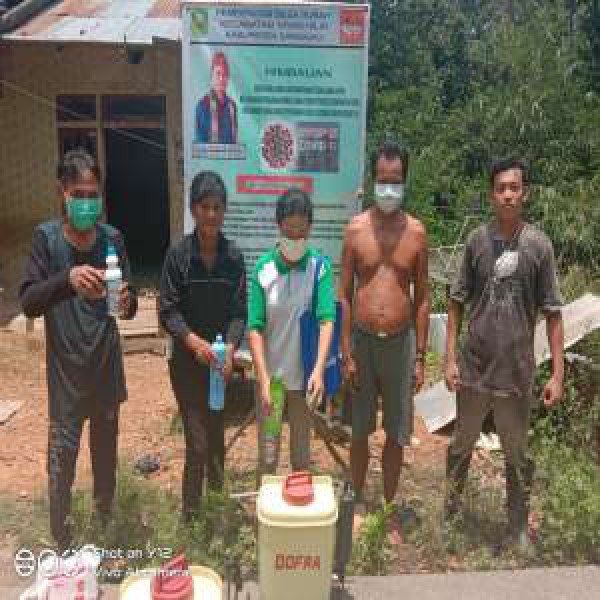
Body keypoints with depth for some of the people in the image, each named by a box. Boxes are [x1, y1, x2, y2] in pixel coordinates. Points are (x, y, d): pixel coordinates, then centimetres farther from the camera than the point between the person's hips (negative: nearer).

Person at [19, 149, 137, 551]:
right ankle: (61, 544, 20)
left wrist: (127, 303, -25)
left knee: (106, 448, 16)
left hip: (107, 364, 3)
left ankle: (106, 521, 37)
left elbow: (130, 301, -1)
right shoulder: (46, 237, -8)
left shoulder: (112, 238, -2)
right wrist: (67, 279, -34)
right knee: (62, 457, 1)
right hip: (66, 367, -2)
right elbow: (28, 302, -16)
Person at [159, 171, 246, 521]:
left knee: (217, 434, 17)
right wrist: (193, 340, -23)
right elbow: (169, 311, -8)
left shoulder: (233, 256, -3)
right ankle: (191, 515, 15)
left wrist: (230, 348, -18)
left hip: (222, 360, 3)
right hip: (187, 360, -3)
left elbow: (239, 312, -3)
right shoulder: (179, 254, -9)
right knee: (198, 442, -3)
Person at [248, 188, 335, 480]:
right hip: (269, 374, 0)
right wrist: (264, 380, -17)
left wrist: (319, 369, -28)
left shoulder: (320, 265, -8)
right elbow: (254, 328, -10)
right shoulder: (263, 267, -9)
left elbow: (327, 319, -15)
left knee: (302, 455, 15)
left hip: (304, 375, 0)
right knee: (267, 457, 12)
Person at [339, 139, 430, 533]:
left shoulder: (417, 232, -2)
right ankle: (360, 501, 34)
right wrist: (346, 352, -5)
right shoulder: (356, 229, -4)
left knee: (397, 433, 11)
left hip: (401, 342, 1)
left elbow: (422, 299, 2)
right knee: (360, 429, 14)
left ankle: (390, 508, 30)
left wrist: (421, 356, 0)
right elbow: (345, 295, -2)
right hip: (363, 340, 0)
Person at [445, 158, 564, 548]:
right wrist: (450, 358, -2)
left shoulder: (539, 245, -6)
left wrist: (558, 373, -8)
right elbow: (458, 301, 2)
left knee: (517, 455, 14)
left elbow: (553, 312, -4)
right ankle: (449, 512, 37)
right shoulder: (477, 240, -3)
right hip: (473, 367, 1)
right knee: (462, 445, 18)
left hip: (517, 372, -1)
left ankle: (519, 524, 34)